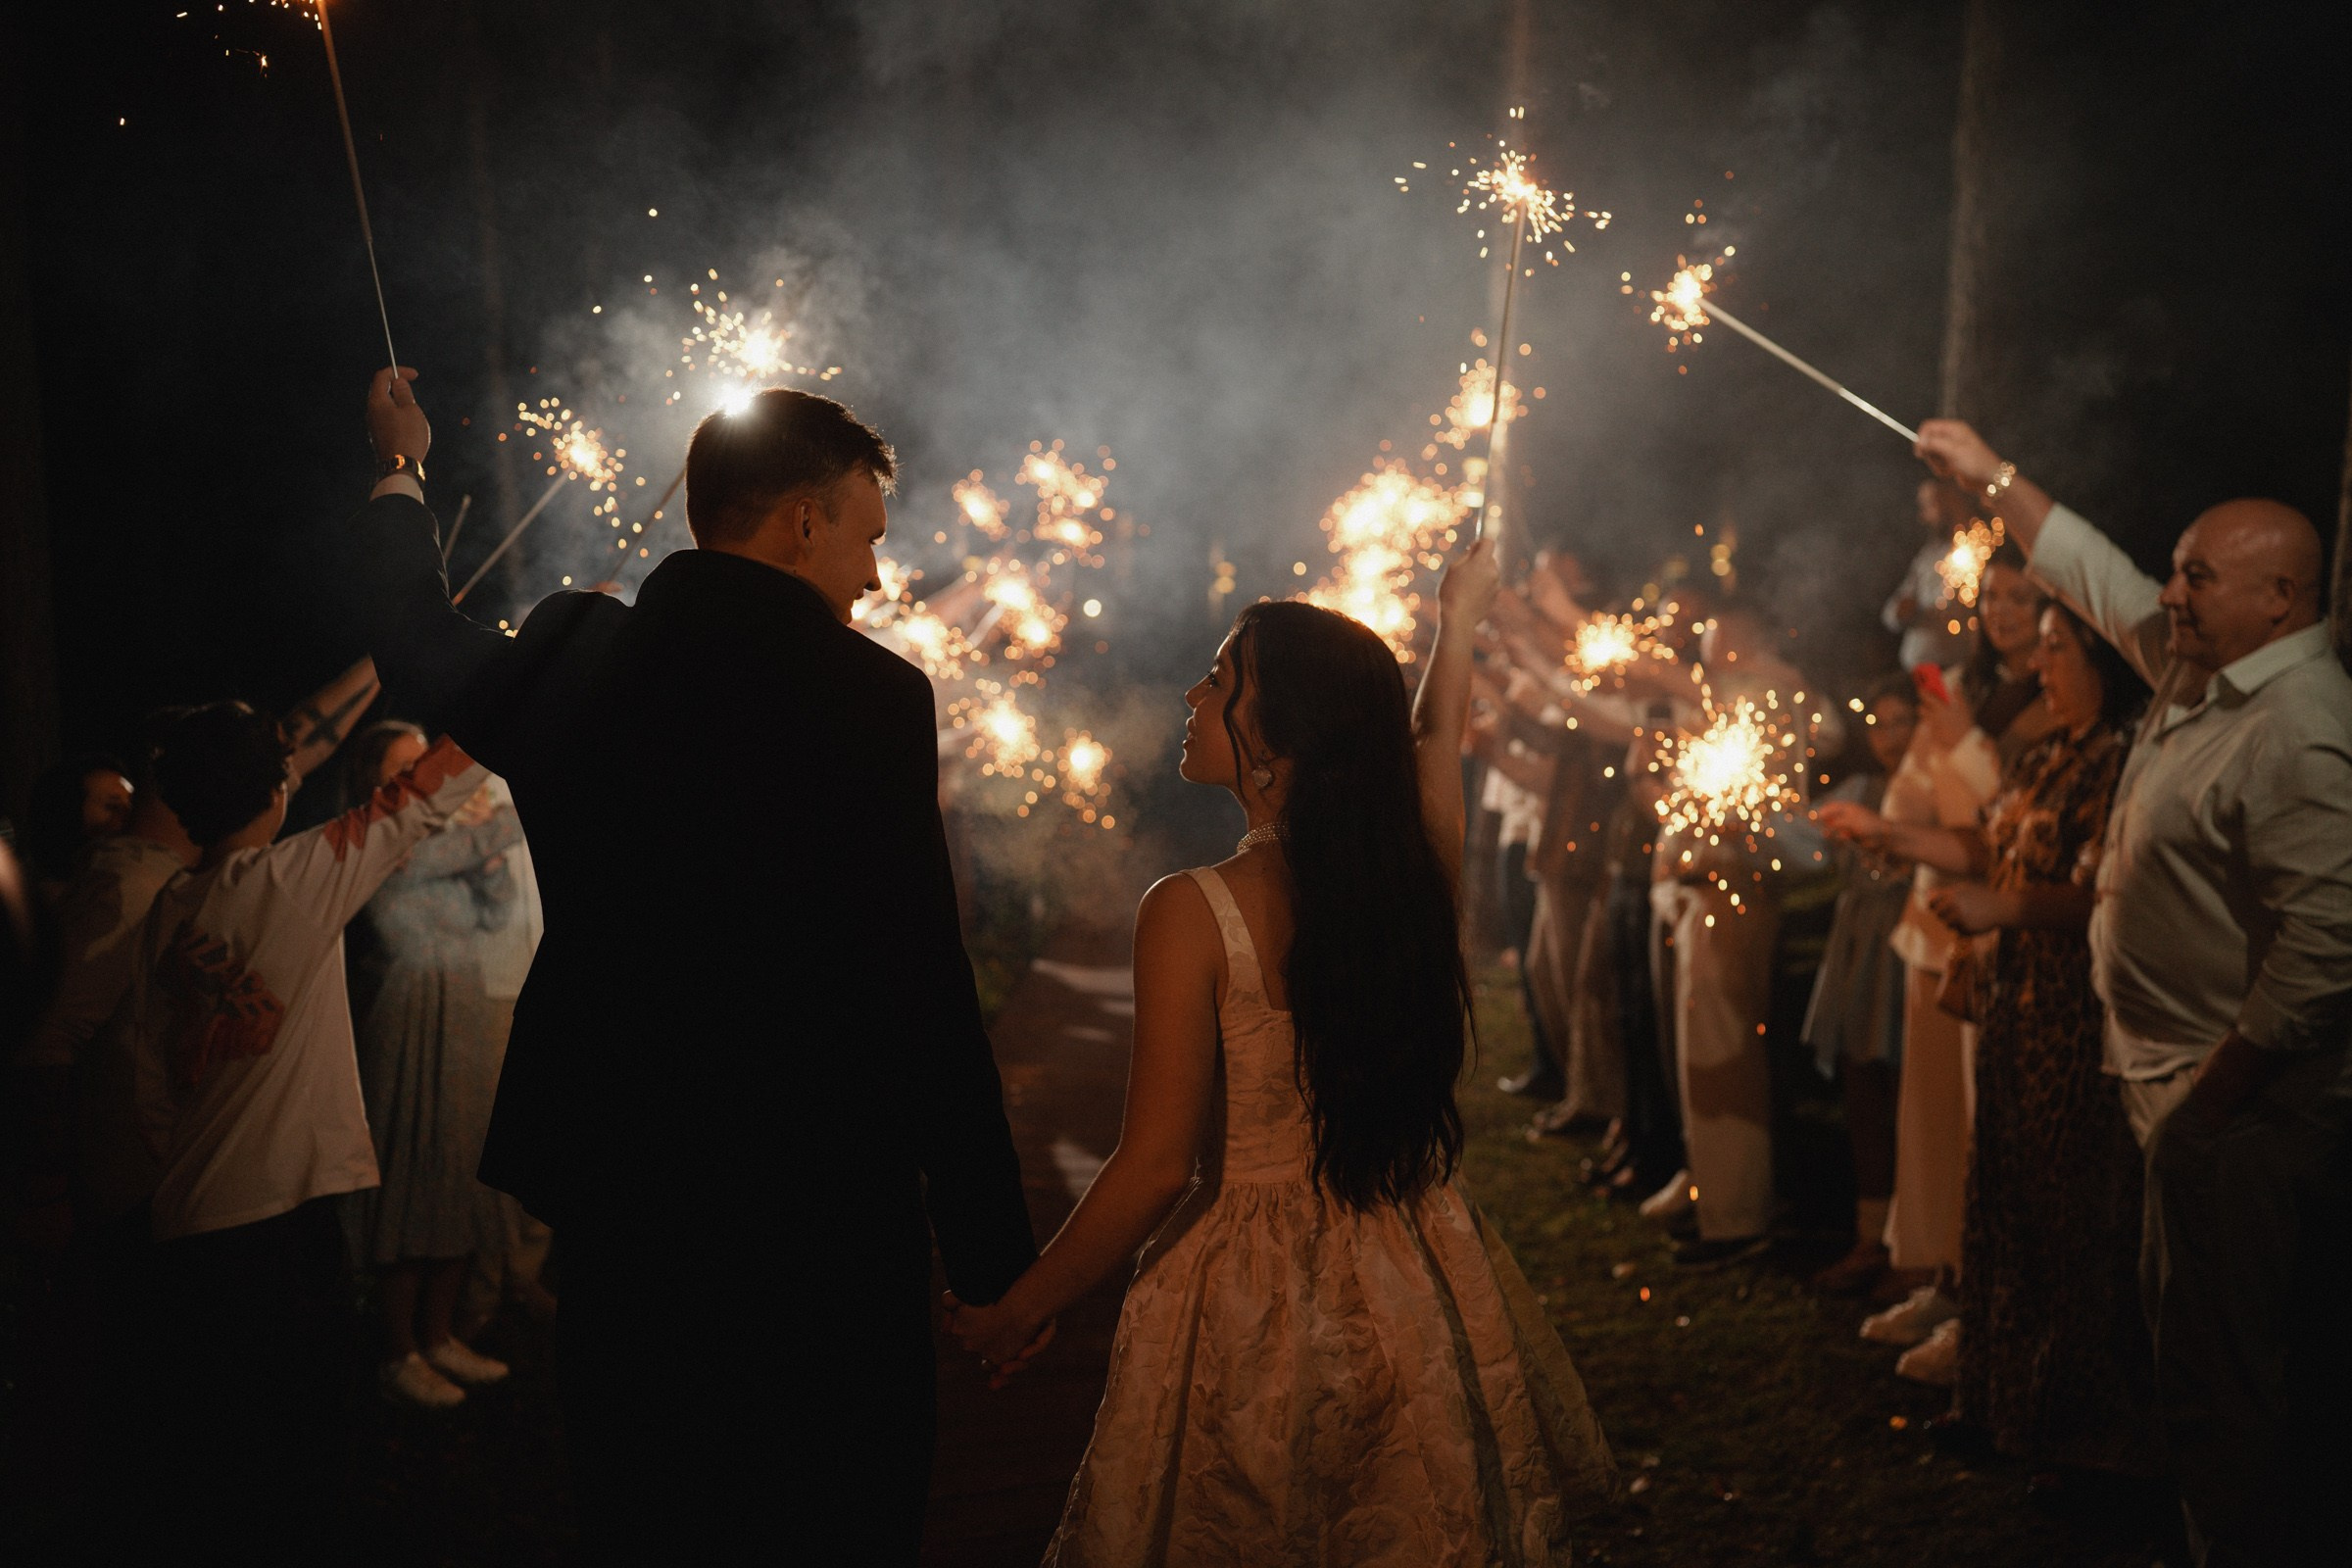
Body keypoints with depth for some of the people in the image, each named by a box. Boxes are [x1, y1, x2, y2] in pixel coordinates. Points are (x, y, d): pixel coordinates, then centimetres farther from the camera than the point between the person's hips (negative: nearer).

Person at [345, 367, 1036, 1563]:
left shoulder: (575, 650, 1)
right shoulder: (870, 695, -14)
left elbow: (417, 651, 24)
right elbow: (923, 985, -16)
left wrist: (400, 471, 43)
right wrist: (989, 1245, -10)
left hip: (617, 1195, 5)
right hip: (826, 1214, -5)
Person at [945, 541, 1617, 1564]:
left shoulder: (1192, 914, -21)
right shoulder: (1417, 873, -8)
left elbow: (1158, 1166, -20)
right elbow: (1434, 734, 15)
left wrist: (1017, 1313, -7)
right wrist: (1456, 620, 35)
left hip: (1248, 1306, -4)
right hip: (1417, 1297, 5)